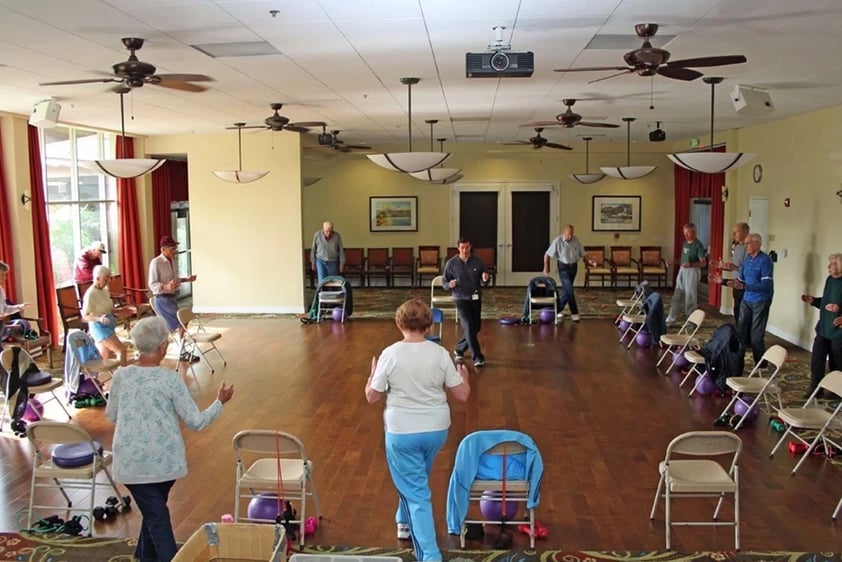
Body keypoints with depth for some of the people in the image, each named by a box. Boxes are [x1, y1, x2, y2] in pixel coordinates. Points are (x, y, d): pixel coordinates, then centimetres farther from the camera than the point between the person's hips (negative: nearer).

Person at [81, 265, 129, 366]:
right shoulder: (90, 294, -18)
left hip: (108, 326, 8)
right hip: (99, 327, -8)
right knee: (122, 350, -14)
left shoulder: (105, 290, 6)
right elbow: (85, 316, -19)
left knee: (105, 359, 13)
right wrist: (99, 319, -34)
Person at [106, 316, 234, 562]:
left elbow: (111, 415, 9)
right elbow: (196, 422, -10)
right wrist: (220, 402, 4)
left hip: (132, 461, 0)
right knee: (156, 508, 24)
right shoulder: (170, 379, -13)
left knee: (156, 515, 6)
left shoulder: (121, 376, -6)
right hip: (164, 459, 0)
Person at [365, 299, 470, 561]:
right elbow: (462, 395, -3)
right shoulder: (440, 353, -7)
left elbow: (372, 397, -6)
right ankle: (405, 522, 50)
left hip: (402, 432, -4)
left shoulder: (390, 354, -13)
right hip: (437, 430, 4)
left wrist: (373, 374, 13)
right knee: (414, 480, 30)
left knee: (417, 494, 2)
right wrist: (464, 376, 17)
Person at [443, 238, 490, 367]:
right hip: (461, 299, -3)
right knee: (469, 326, -16)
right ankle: (477, 357, -13)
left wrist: (485, 280, -22)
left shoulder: (478, 262, -3)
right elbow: (444, 282, 1)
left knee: (476, 327, 11)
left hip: (476, 299, 3)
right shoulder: (451, 263, -7)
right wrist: (450, 285, -22)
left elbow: (484, 283, 2)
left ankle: (459, 349, 33)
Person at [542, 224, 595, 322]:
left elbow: (582, 253, 4)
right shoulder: (558, 241, -13)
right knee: (569, 290, -10)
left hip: (573, 267, 4)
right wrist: (546, 267, -11)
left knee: (566, 289, 12)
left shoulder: (576, 240, -2)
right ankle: (574, 313, -2)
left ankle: (559, 309, 29)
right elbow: (547, 254, -8)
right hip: (563, 267, -4)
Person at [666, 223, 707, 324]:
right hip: (682, 270, 8)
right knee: (677, 296, 10)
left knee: (690, 297, -2)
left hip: (692, 272, -8)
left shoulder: (698, 245, -12)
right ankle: (671, 319, 16)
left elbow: (703, 263, -16)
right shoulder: (685, 243, 11)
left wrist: (691, 264, -32)